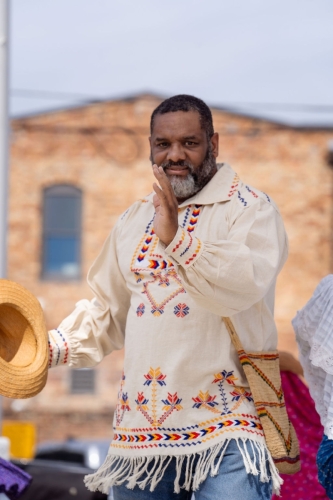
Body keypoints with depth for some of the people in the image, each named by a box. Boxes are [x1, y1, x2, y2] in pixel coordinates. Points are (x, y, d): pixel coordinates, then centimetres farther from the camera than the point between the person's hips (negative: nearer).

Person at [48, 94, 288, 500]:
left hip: (223, 425, -6)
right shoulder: (134, 220, 18)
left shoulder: (250, 209, -2)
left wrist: (176, 238, -22)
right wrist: (53, 346, 9)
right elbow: (108, 313, 24)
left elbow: (247, 284, -21)